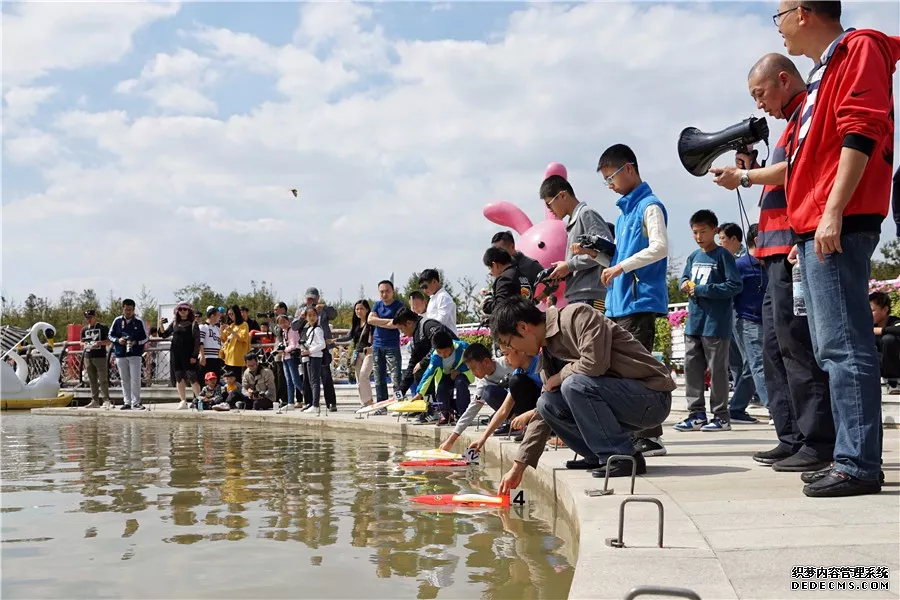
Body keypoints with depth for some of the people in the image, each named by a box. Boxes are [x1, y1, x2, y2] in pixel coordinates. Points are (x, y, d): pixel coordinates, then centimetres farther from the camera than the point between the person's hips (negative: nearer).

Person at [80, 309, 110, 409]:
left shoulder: (103, 328, 1)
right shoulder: (84, 330, 16)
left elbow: (109, 341, 0)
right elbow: (82, 343, 23)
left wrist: (100, 342, -17)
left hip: (100, 356, -5)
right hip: (88, 357, 5)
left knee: (103, 380, -7)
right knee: (92, 381, 6)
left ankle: (106, 400, -2)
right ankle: (95, 401, 10)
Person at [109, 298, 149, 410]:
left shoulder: (139, 322, -1)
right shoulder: (117, 321, 5)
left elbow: (146, 337, 3)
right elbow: (110, 335, 12)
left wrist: (136, 342, -14)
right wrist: (118, 340, -8)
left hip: (135, 354, -3)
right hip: (120, 355, 3)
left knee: (135, 379, -7)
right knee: (124, 379, 8)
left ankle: (136, 402, -2)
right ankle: (127, 402, 14)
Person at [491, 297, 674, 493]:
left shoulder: (578, 316, -14)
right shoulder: (548, 352, 10)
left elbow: (594, 362, -30)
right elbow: (543, 414, 14)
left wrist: (558, 377, -10)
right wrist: (518, 467, 12)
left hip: (653, 398, -8)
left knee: (574, 385, -27)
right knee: (547, 404, -3)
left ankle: (625, 457, -15)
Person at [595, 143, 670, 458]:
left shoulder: (650, 206, -5)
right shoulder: (623, 213, 22)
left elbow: (659, 248, -17)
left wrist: (621, 267, -16)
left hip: (641, 300, -9)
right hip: (620, 302, 9)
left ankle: (649, 437, -7)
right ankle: (632, 434, 15)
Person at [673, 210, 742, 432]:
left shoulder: (722, 255, -7)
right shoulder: (694, 257, 13)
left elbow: (735, 285, -13)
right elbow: (684, 277, 23)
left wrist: (702, 290, -15)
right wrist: (685, 284, -2)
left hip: (716, 323, -7)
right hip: (694, 321, 7)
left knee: (717, 369, -1)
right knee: (692, 368, 6)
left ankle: (720, 416, 7)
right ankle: (697, 413, 14)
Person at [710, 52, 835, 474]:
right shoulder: (794, 119, 25)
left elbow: (796, 169, -18)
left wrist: (745, 178, -5)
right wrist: (753, 170, 11)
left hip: (793, 245, -11)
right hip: (779, 249, 11)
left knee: (796, 343, -12)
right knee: (775, 346, 10)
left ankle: (819, 444, -9)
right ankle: (792, 439, 14)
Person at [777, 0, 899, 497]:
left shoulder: (859, 49, -3)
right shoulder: (824, 70, 24)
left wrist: (833, 212, -22)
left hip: (838, 225, -10)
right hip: (813, 228, 10)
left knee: (843, 345, -12)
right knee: (832, 348, 10)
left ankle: (858, 465, -11)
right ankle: (850, 456, 15)